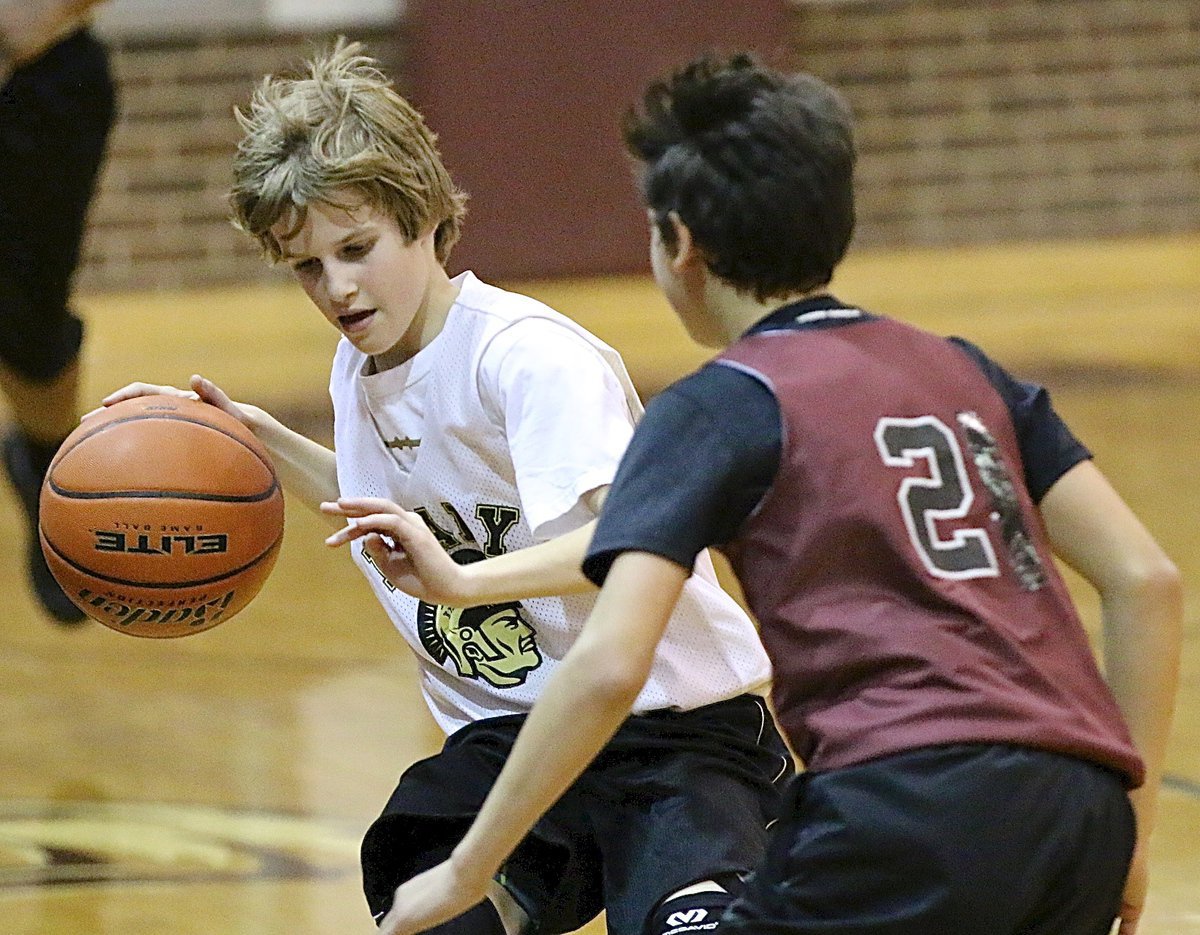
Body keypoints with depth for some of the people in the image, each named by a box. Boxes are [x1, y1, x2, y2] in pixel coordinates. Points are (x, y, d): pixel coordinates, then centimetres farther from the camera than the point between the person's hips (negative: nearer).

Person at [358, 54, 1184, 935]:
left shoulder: (719, 407, 5)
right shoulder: (965, 372, 23)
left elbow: (607, 667, -7)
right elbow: (1146, 579, 16)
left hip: (913, 805, -7)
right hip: (1083, 811, 7)